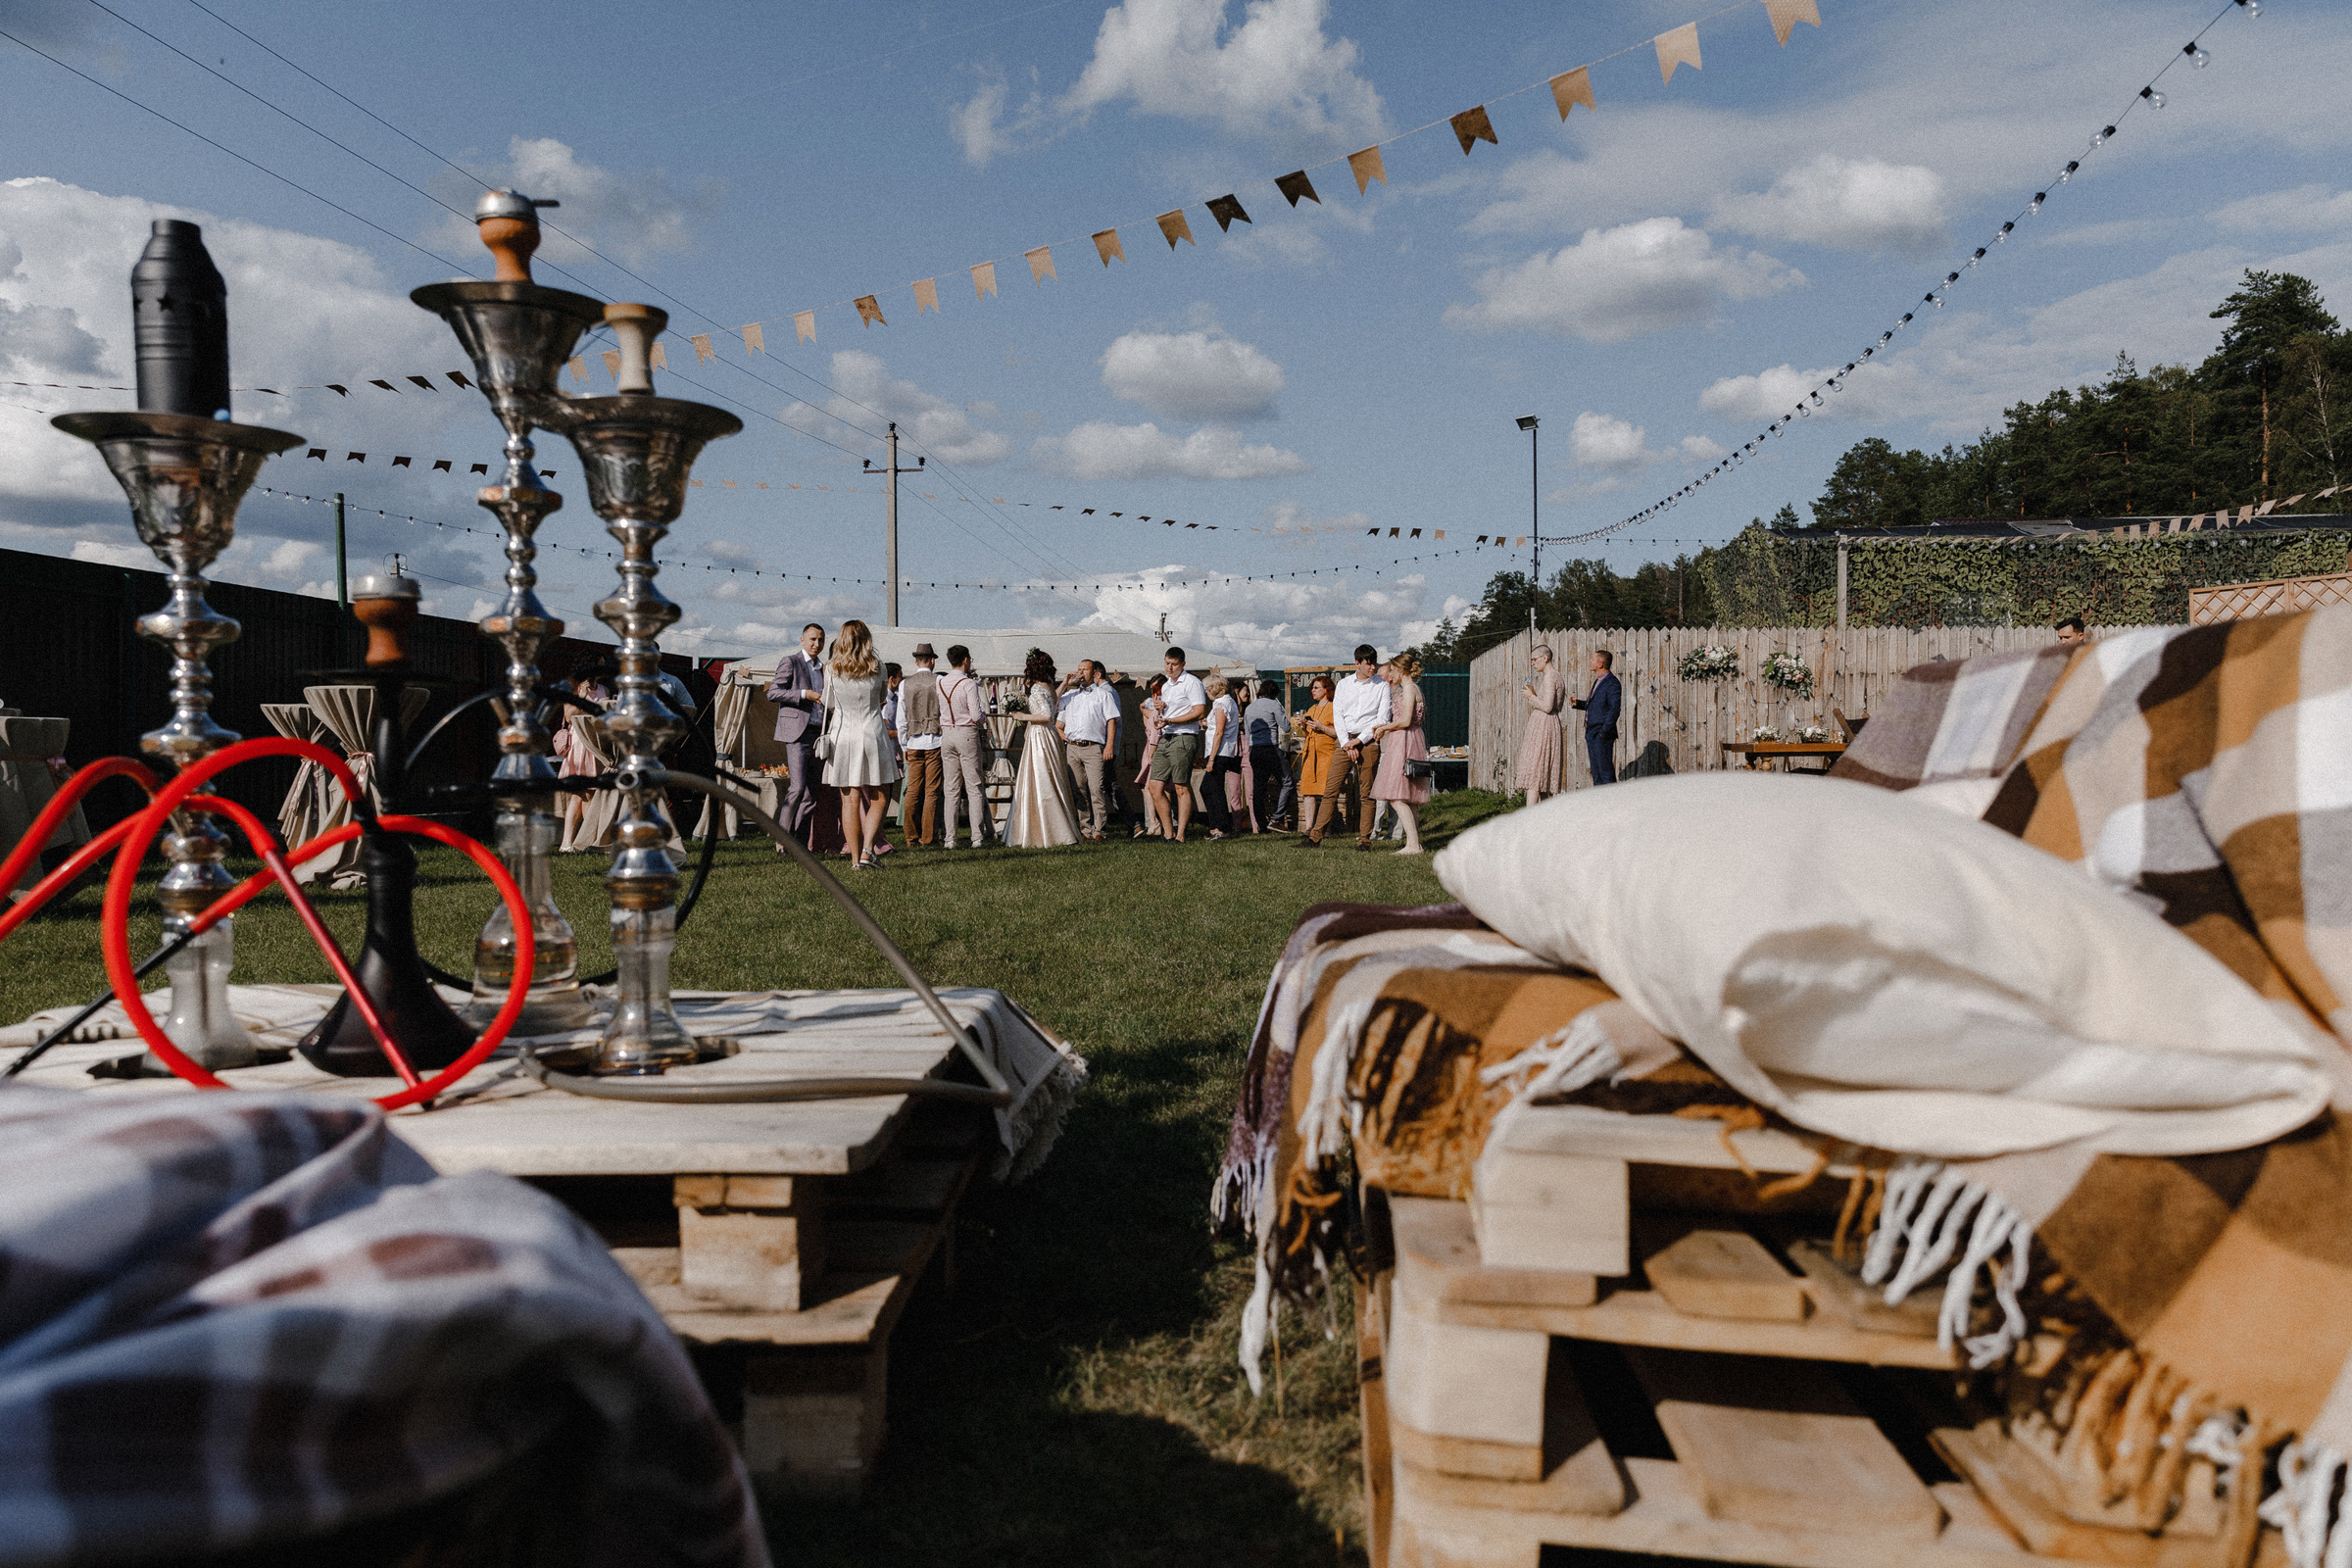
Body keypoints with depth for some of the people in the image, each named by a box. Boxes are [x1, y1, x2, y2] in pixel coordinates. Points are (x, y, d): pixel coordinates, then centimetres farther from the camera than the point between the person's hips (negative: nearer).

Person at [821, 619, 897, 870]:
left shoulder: (831, 669, -1)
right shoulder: (877, 667, -3)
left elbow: (829, 705, 10)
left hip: (842, 734, 1)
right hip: (872, 734, -1)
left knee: (850, 800, 4)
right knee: (878, 798, 9)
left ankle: (855, 858, 5)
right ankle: (867, 850, -5)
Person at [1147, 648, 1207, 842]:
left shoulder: (1191, 682, -4)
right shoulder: (1166, 686, 21)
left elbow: (1199, 712, -14)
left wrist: (1170, 720, -18)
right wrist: (1160, 709, 8)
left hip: (1184, 738, -8)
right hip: (1165, 739, 8)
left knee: (1181, 789, -5)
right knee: (1155, 787, 1)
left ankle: (1180, 835, -1)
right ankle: (1169, 832, 7)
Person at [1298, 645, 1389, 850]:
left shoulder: (1382, 686, 5)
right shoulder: (1343, 684, 12)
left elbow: (1382, 719, -2)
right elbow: (1337, 715, 6)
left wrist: (1359, 740, -9)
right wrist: (1347, 744, -7)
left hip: (1368, 741, -2)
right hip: (1344, 741, 2)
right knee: (1331, 790, -3)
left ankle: (1364, 839, 4)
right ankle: (1315, 837, -2)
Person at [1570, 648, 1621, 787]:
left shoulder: (1612, 683, -12)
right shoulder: (1598, 681, 18)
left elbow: (1614, 709, -17)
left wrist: (1604, 732, -19)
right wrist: (1578, 703, 9)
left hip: (1602, 735, -10)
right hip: (1591, 733, 10)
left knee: (1606, 770, -8)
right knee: (1596, 770, 11)